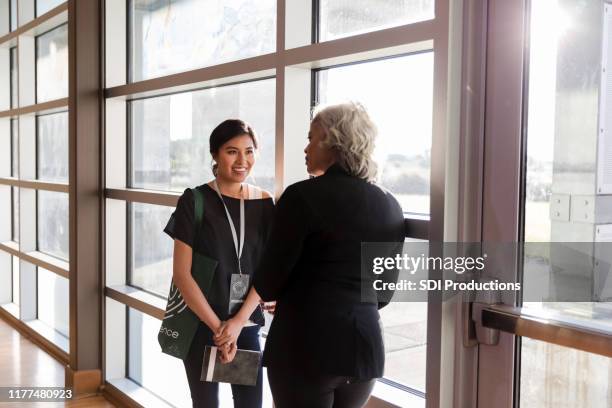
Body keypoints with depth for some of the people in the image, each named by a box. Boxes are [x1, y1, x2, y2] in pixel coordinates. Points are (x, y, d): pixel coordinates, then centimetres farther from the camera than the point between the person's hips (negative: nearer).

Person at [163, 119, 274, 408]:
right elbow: (181, 273, -10)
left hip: (247, 324, 2)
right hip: (200, 324, -2)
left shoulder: (265, 203, 1)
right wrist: (217, 326, -12)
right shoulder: (195, 201, -7)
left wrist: (238, 321, -10)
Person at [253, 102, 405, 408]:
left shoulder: (303, 196, -13)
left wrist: (265, 294, 14)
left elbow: (269, 280, -8)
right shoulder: (390, 206, 5)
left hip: (305, 345, -5)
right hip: (365, 347, 6)